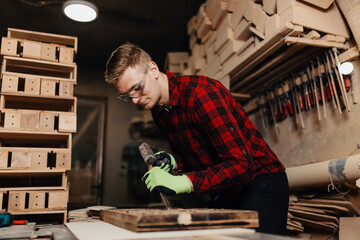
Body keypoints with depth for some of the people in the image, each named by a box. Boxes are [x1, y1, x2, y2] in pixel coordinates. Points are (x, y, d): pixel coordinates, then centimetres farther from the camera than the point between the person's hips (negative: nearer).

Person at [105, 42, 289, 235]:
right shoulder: (158, 111, 4)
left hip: (259, 185, -7)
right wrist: (173, 161, -7)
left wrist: (182, 182, -34)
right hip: (225, 194, 7)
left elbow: (242, 165, -28)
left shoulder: (201, 93, -24)